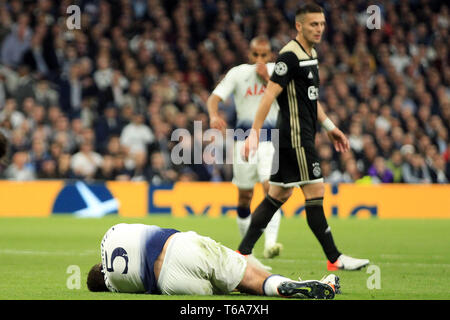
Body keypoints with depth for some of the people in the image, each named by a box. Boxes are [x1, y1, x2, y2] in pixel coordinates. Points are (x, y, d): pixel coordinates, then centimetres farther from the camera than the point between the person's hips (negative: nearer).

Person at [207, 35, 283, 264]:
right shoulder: (238, 73, 0)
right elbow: (214, 97, -9)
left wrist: (267, 79, -16)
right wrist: (214, 115, -30)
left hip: (271, 139, 0)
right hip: (245, 138, 0)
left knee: (272, 189, -18)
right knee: (244, 196, 6)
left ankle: (270, 243, -26)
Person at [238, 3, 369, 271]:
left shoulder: (312, 55, 15)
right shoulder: (290, 56, -15)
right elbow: (270, 95, -19)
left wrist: (330, 127, 25)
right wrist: (254, 133, -22)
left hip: (302, 136, 10)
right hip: (295, 137, -10)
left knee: (279, 194, 11)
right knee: (315, 192, -7)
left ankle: (243, 253, 14)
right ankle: (334, 259, -3)